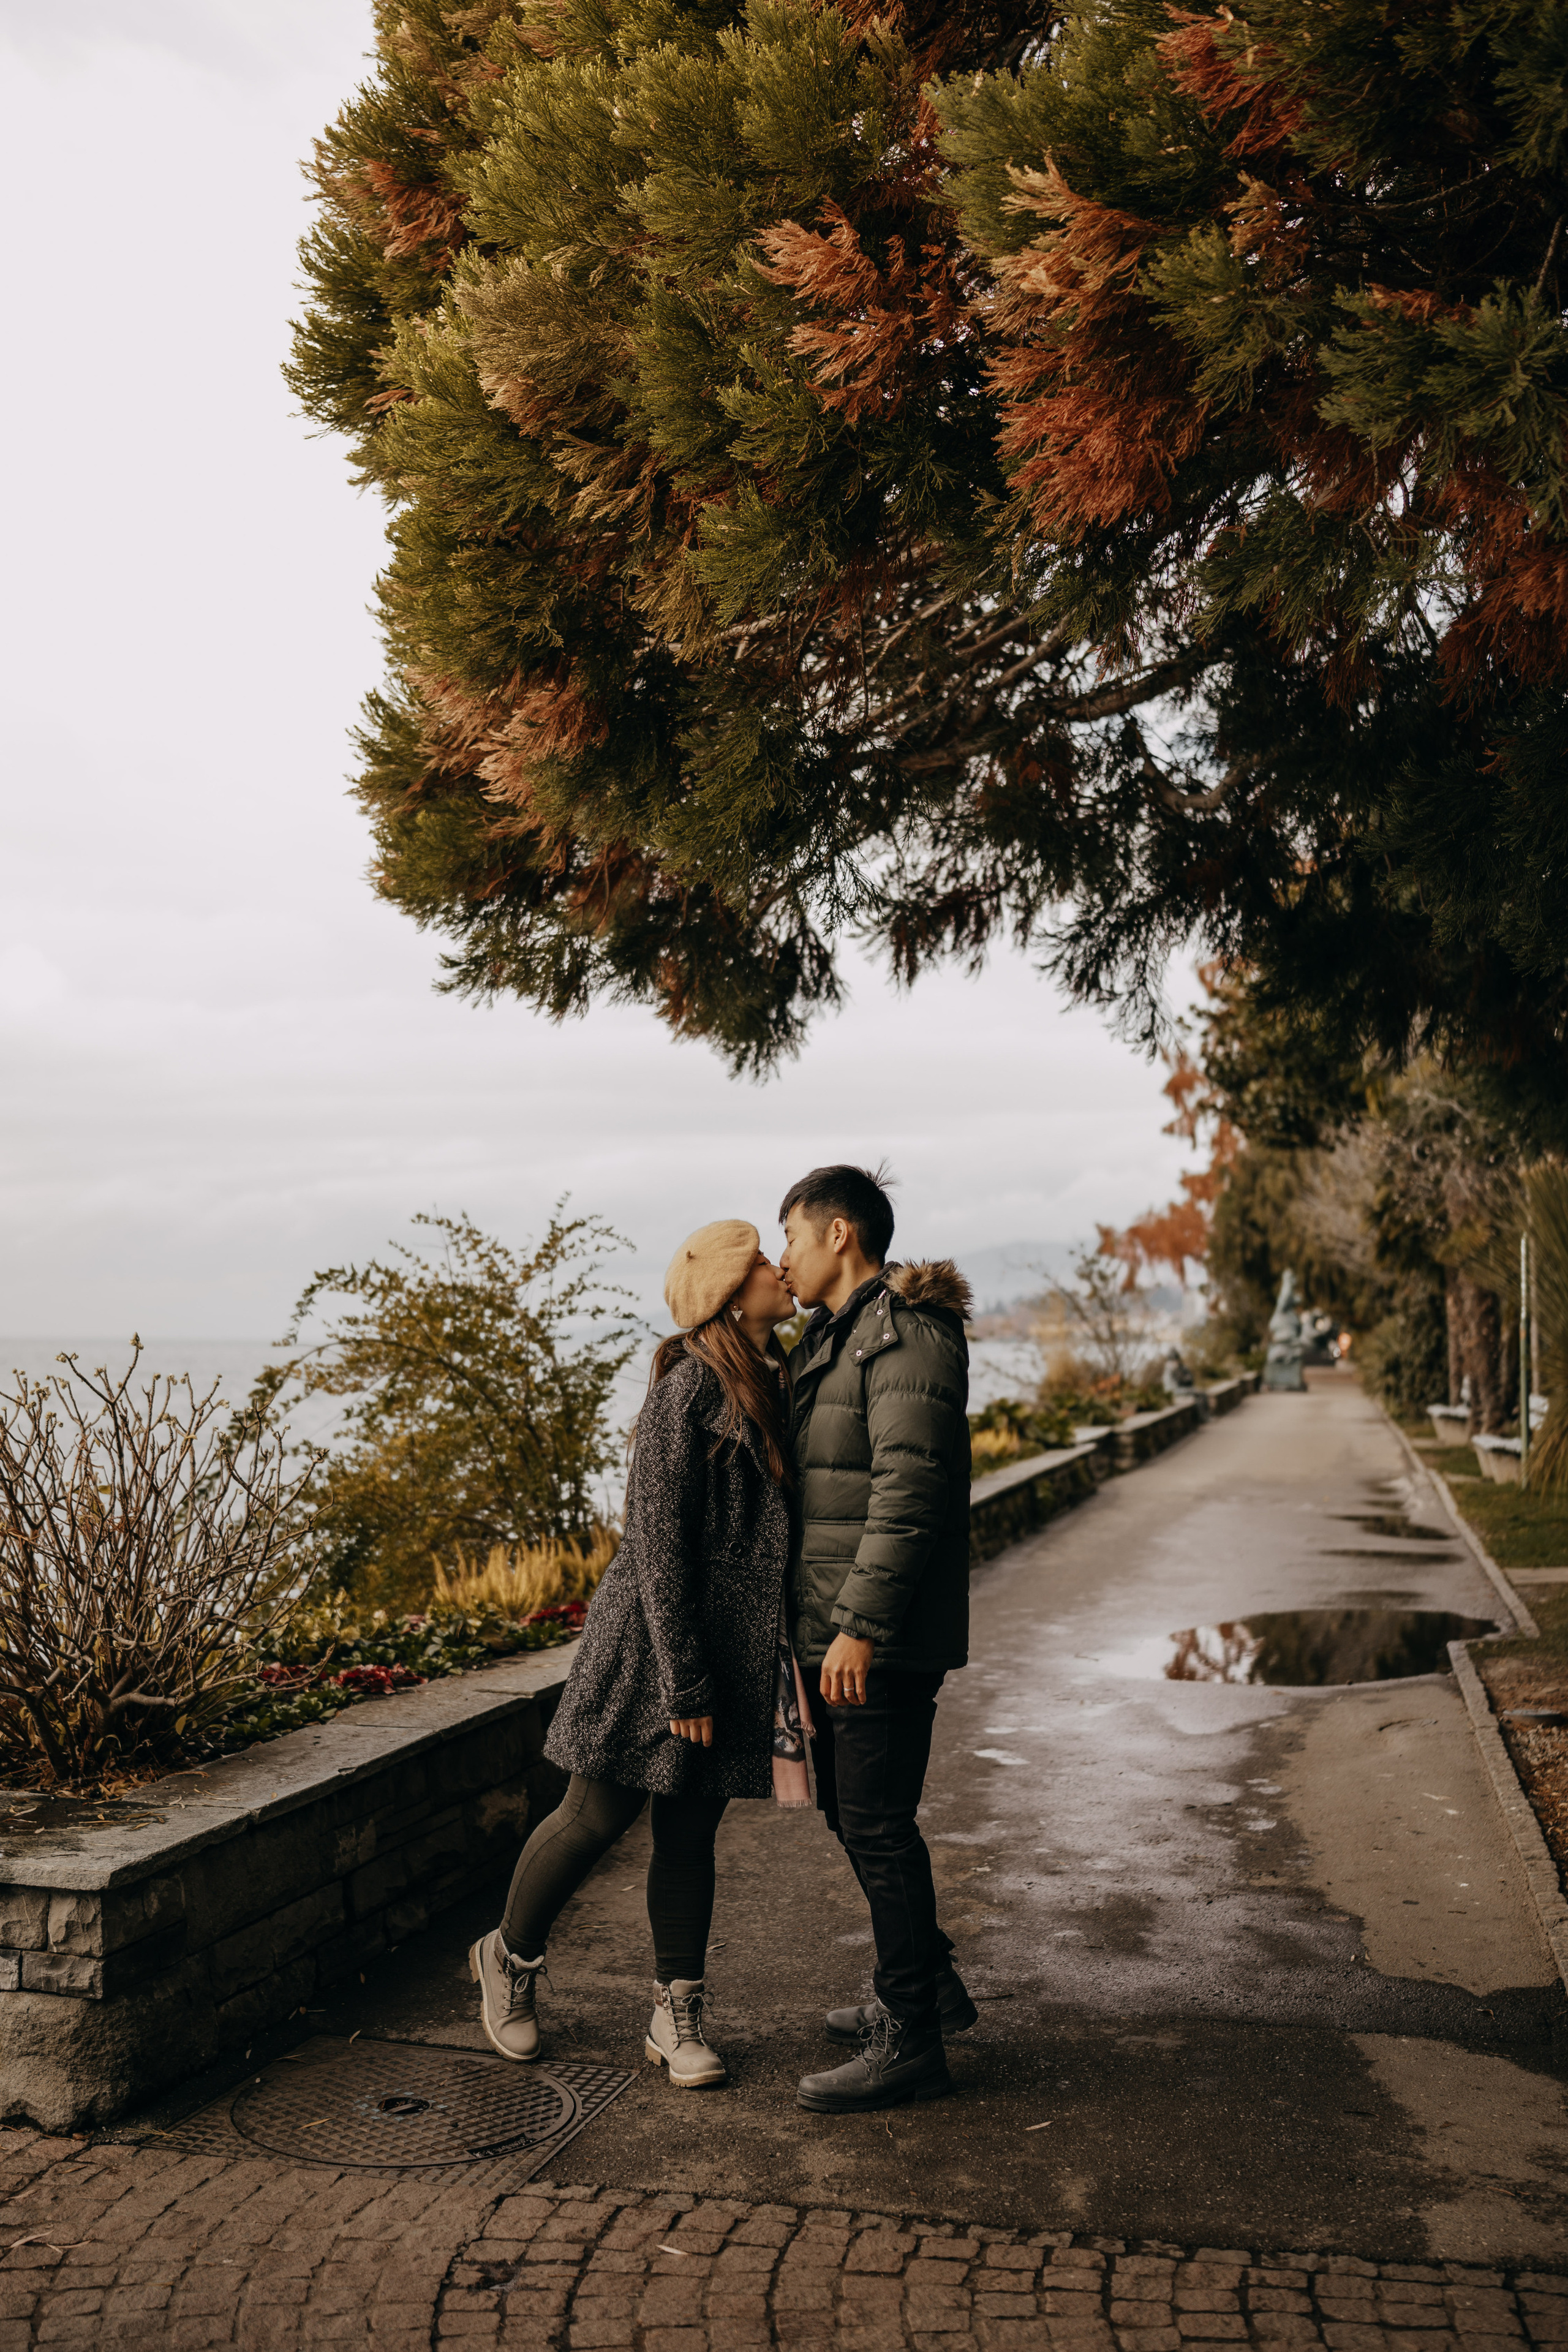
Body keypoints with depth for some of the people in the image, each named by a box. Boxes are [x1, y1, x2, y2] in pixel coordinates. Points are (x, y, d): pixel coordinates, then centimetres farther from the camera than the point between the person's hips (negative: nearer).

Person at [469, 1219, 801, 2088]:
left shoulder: (771, 1387, 8)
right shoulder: (688, 1392, -17)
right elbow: (658, 1543, -19)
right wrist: (682, 1682, -19)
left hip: (734, 1650, 7)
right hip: (650, 1643, -7)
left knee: (690, 1835, 12)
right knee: (598, 1816, 6)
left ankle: (677, 2016, 22)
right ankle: (509, 1957, 30)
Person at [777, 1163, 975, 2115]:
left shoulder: (906, 1335, -16)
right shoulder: (836, 1339, 16)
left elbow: (910, 1489, -24)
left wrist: (862, 1624, -26)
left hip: (886, 1638, -10)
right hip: (838, 1628, 10)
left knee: (877, 1825, -3)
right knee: (851, 1810, 18)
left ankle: (912, 2042, 9)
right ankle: (931, 1986, 33)